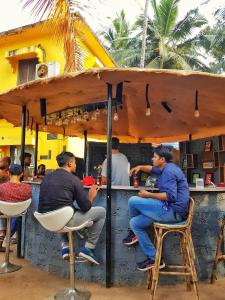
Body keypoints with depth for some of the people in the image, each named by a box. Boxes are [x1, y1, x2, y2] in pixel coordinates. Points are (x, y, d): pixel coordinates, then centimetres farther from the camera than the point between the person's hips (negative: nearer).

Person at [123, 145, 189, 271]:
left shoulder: (169, 171, -18)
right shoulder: (167, 168, 15)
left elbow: (171, 196, -27)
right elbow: (152, 169, 33)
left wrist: (148, 195, -18)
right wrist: (140, 167, 13)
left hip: (172, 211, -11)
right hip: (172, 210, 11)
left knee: (133, 201, -11)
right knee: (135, 223, 11)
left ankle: (134, 233, 14)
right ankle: (154, 259, 16)